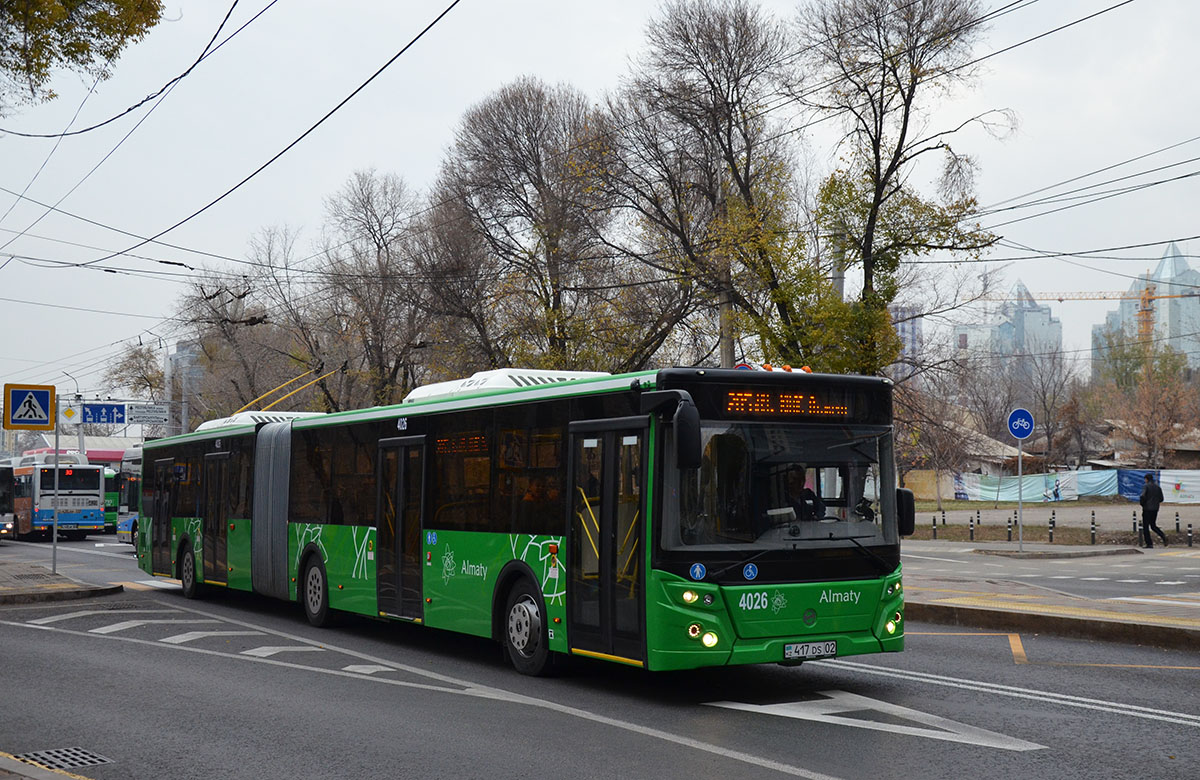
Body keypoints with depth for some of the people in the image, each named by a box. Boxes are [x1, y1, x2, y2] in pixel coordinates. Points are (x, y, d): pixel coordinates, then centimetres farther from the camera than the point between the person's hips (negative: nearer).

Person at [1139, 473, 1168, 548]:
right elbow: (1161, 499, 10)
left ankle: (1149, 543, -1)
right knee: (1153, 525, 17)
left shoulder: (1146, 486, -9)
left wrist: (1141, 503, -5)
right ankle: (1163, 536, -6)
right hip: (1155, 509, 6)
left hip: (1147, 509, -6)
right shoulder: (1158, 487, 9)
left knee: (1145, 526, 2)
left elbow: (1143, 496, -22)